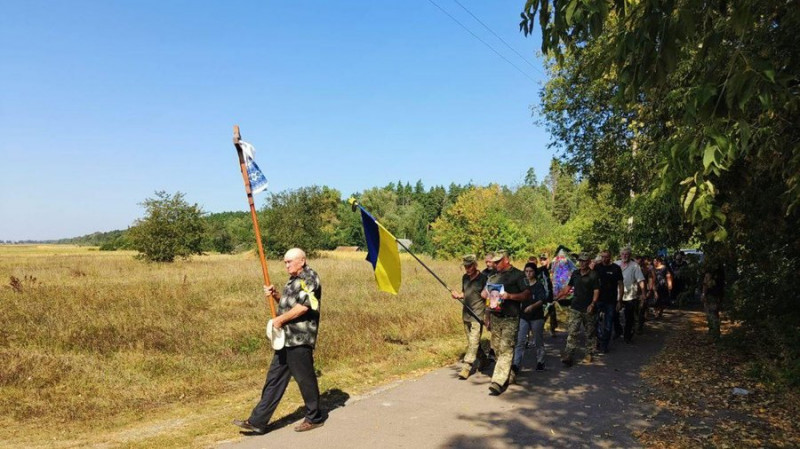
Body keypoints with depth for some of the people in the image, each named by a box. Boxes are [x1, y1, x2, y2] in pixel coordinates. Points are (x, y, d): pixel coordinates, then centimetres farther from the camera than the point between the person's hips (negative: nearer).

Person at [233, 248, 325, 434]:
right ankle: (257, 421, 14)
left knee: (305, 378, 2)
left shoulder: (309, 278, -12)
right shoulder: (293, 279, 18)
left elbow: (302, 306, -22)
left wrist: (280, 319, -14)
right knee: (274, 378, 10)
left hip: (300, 340, -10)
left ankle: (314, 418, 19)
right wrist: (276, 295, 8)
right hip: (287, 338, 10)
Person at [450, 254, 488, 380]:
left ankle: (466, 367, -9)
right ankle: (483, 359, 35)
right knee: (472, 341, 16)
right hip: (466, 314, 7)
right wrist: (458, 295, -1)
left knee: (473, 341, -9)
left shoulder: (483, 278, -10)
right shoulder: (465, 278, 9)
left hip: (477, 315, -7)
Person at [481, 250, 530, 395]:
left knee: (506, 350, -10)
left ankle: (498, 382, -15)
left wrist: (510, 296, -22)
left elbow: (527, 293, -10)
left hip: (510, 319, -7)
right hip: (495, 318, 7)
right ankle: (508, 375, 28)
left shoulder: (517, 275, -6)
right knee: (496, 348, 11)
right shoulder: (494, 276, 13)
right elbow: (486, 294, 23)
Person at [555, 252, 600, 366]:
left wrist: (592, 304, -24)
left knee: (590, 333, 11)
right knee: (572, 332, -5)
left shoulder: (593, 275, -6)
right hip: (575, 308, 3)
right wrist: (557, 297, 11)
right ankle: (568, 356, -8)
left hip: (588, 309, -3)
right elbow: (568, 287, 17)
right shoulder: (575, 273, 8)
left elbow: (596, 291, -11)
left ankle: (589, 354, 24)